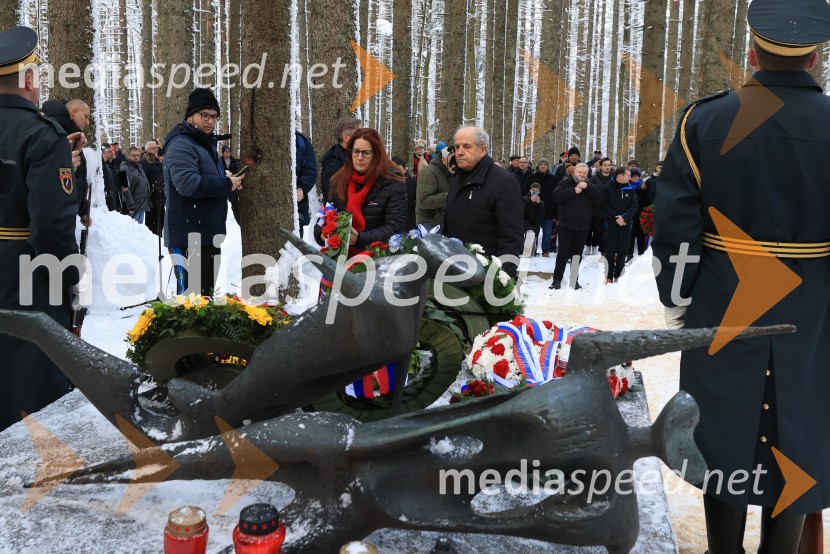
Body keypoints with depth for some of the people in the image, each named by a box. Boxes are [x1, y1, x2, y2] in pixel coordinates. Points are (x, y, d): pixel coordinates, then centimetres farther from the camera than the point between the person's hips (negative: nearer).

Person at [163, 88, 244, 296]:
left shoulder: (207, 143, 20)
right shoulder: (181, 145, -13)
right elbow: (187, 183, -28)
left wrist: (226, 178, 10)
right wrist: (226, 184, -18)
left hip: (209, 234, 10)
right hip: (189, 237, -10)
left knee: (206, 292, 18)